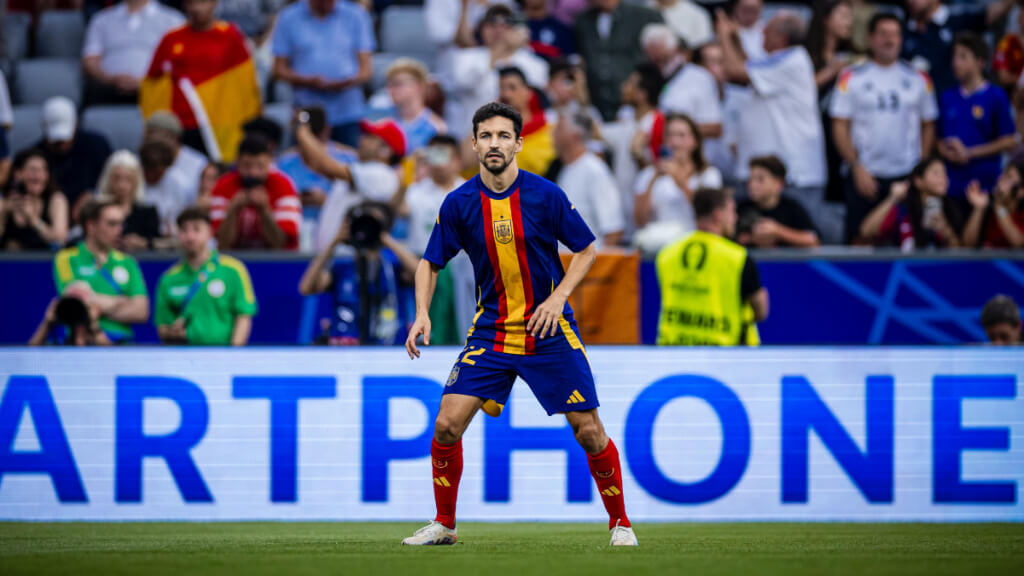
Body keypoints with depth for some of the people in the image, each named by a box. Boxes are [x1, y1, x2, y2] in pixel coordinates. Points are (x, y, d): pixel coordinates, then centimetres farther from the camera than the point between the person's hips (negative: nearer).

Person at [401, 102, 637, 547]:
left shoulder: (545, 195, -9)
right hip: (491, 331, 2)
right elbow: (431, 262, 7)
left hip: (549, 330, -2)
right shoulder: (459, 203, -4)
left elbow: (586, 249, 1)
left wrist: (558, 297, -12)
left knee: (589, 431, -4)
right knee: (447, 425, -8)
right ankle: (444, 524, 9)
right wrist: (422, 314, -9)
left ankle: (619, 522, 14)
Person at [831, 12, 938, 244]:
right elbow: (840, 128, -1)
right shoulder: (851, 78, 2)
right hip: (866, 176, -2)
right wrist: (856, 168, -11)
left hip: (907, 176, 2)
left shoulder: (918, 79, 8)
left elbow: (928, 127, 11)